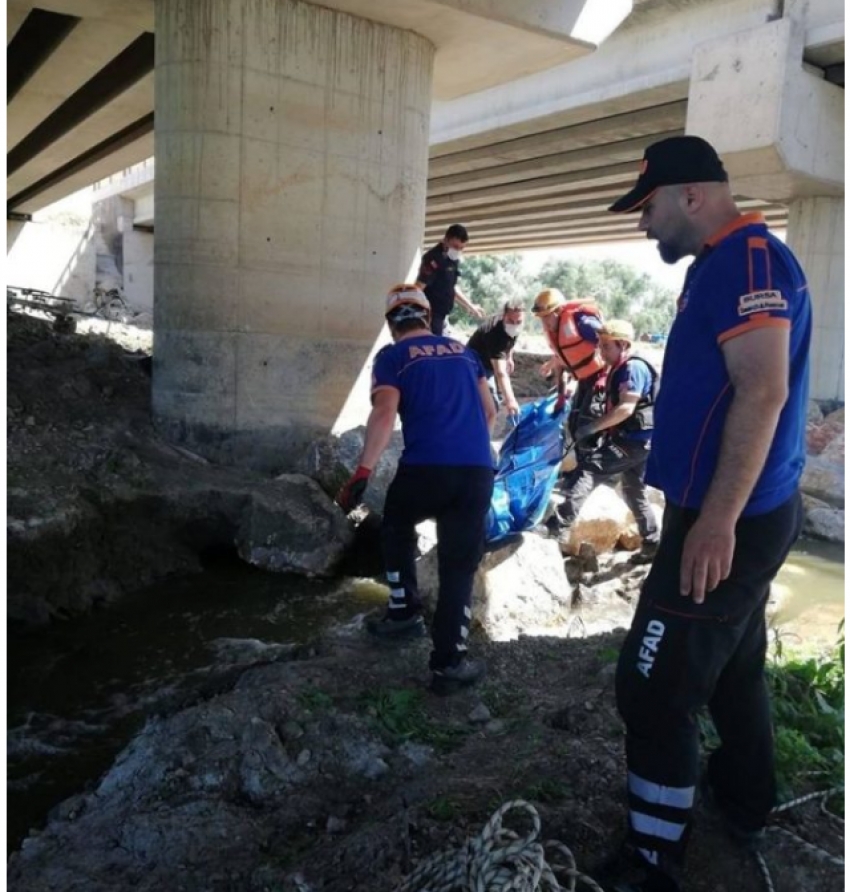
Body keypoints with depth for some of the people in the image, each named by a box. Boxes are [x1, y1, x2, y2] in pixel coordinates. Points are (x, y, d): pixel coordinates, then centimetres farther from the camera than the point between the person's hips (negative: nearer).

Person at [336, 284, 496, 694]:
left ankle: (404, 611, 28)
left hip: (424, 469, -3)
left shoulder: (392, 357, 6)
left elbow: (385, 413, -10)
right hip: (478, 471, 3)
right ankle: (449, 662, 10)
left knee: (396, 526, 28)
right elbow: (489, 411, 22)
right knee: (459, 566, 9)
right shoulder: (463, 350, 19)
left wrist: (362, 473, -15)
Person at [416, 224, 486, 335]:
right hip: (429, 316, -9)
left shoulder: (453, 260, 11)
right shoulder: (434, 259, -16)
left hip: (439, 316, 9)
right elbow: (418, 288, -21)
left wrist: (470, 306, 30)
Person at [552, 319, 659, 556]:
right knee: (634, 493, 18)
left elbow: (626, 408, -23)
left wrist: (592, 427, -24)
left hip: (634, 441, -11)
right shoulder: (617, 370, 17)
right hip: (633, 441, 11)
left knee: (587, 469, -22)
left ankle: (561, 525, -32)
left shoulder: (633, 367, -13)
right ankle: (652, 544, 28)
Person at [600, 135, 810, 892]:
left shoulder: (747, 257, -16)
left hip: (728, 524, -11)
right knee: (732, 663, 23)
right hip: (742, 516, 11)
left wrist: (717, 519, -27)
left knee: (655, 688, -4)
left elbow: (763, 392, -25)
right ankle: (745, 804, 42)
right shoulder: (726, 263, 16)